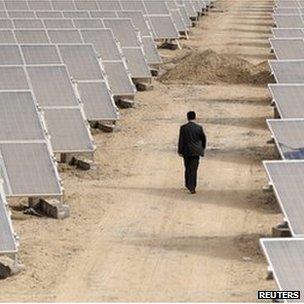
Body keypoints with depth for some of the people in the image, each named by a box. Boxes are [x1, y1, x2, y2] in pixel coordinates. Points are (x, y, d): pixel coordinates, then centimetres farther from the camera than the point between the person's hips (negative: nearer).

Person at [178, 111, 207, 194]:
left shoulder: (183, 128, -7)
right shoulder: (199, 128, -7)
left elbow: (181, 140, -5)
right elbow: (203, 139, 3)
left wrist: (180, 151, 2)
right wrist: (202, 149, 19)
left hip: (186, 151, 1)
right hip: (195, 151, -1)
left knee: (187, 169, 17)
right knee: (193, 169, 1)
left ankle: (188, 185, 26)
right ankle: (191, 187, -6)